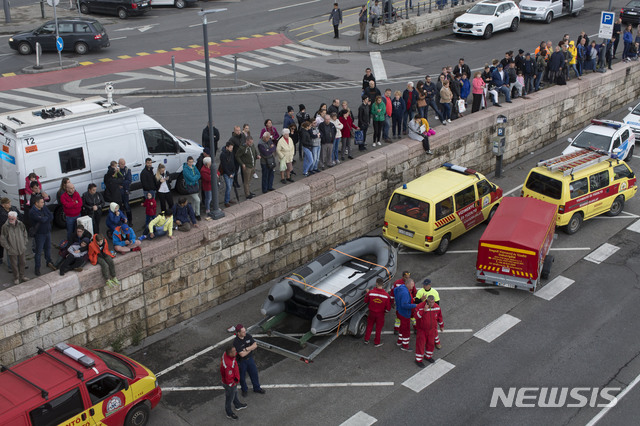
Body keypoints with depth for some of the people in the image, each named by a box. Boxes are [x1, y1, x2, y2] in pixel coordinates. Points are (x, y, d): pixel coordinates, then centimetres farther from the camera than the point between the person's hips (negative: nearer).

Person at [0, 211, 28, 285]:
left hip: (21, 249, 4)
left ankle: (22, 276, 34)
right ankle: (16, 278, 26)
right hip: (12, 251, -4)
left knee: (22, 262, 16)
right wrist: (8, 247, -10)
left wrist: (25, 244, 6)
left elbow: (25, 234, 10)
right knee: (14, 264, 9)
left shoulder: (21, 224, -7)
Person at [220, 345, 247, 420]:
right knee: (229, 398, 19)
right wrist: (233, 383, -18)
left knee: (235, 393, 33)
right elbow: (229, 379, -34)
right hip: (230, 384, -8)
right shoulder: (229, 365, -45)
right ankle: (229, 413, 44)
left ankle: (238, 405, 59)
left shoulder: (225, 354, -20)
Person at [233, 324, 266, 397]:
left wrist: (246, 349, -25)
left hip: (250, 359, 5)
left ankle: (257, 388, 39)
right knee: (242, 376, 14)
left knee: (254, 373, 18)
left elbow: (255, 345, -11)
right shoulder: (236, 342, -28)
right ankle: (244, 390, 38)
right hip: (241, 361, -5)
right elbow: (242, 354, -30)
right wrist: (250, 349, -18)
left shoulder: (248, 336, -12)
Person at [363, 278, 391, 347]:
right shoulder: (386, 295, -20)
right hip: (380, 314, -1)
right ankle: (377, 343, 30)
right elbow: (388, 308, -12)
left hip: (371, 313, 1)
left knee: (369, 326, 23)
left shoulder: (370, 292, -20)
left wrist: (367, 293, 16)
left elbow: (366, 301, 0)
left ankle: (366, 340, 36)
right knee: (378, 328, 17)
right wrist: (384, 311, 9)